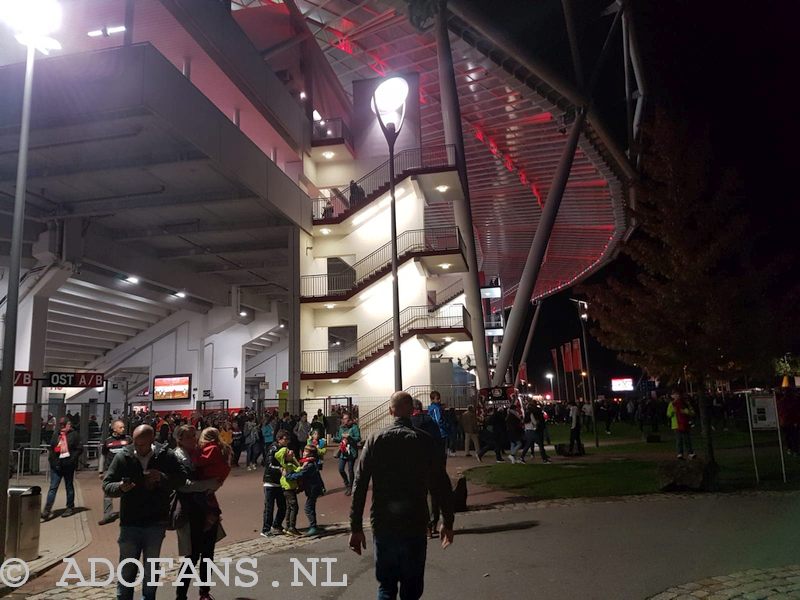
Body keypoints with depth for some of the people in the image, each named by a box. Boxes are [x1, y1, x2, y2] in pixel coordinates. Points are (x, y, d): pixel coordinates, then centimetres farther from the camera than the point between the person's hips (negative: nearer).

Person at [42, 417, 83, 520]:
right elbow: (51, 448, 17)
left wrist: (72, 459, -15)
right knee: (53, 487, -3)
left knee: (69, 487, 10)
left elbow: (79, 449, -6)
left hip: (68, 465, -3)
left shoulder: (74, 435, -4)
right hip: (56, 465, 3)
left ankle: (70, 508, 21)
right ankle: (47, 510, -5)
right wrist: (51, 459, 3)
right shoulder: (56, 435, 9)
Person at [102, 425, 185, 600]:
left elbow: (182, 479, -3)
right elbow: (106, 485, -4)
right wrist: (120, 487, -26)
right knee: (127, 569, 10)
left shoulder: (166, 455, -7)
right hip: (130, 523, 0)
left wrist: (163, 478, -22)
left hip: (156, 523, 0)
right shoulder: (123, 457, -8)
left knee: (151, 569, 16)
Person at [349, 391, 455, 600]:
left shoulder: (375, 440, -3)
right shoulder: (425, 440, -4)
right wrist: (448, 522, 7)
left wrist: (356, 528, 0)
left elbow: (360, 485, -5)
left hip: (382, 525, 1)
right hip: (415, 525, -1)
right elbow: (440, 484, -3)